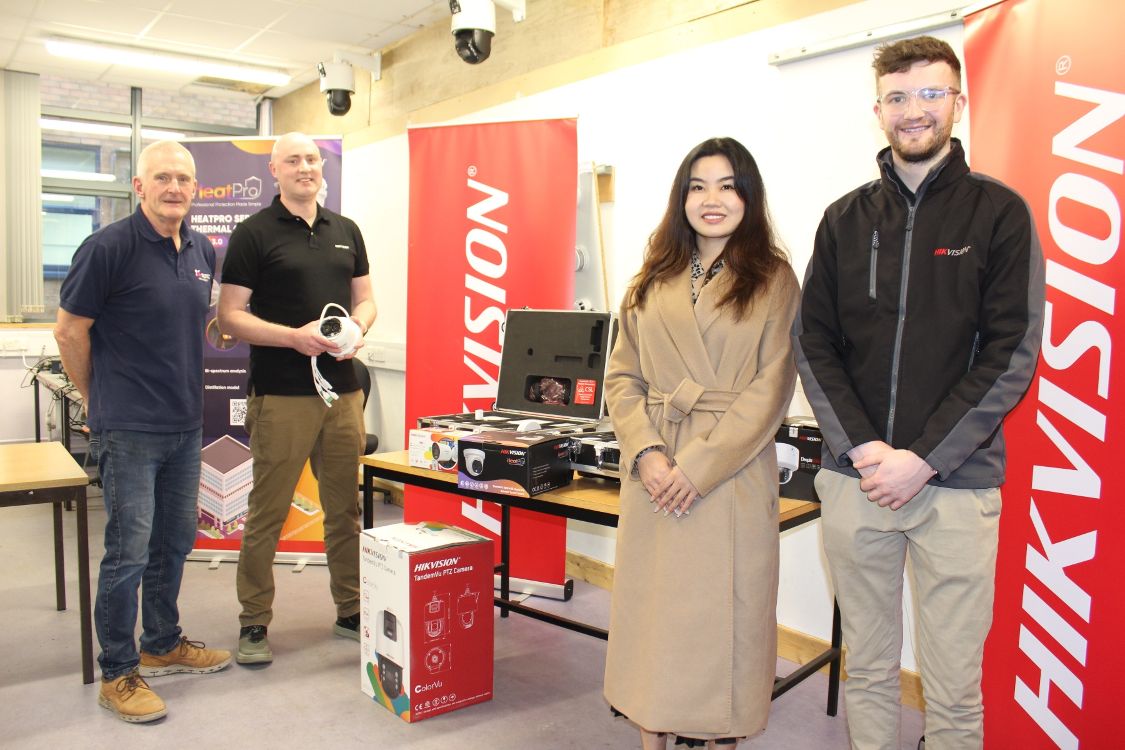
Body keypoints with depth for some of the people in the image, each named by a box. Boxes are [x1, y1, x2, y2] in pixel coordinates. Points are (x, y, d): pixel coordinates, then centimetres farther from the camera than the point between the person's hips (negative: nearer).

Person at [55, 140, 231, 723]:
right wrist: (101, 400, 0)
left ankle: (163, 645, 34)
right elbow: (70, 330, -8)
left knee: (175, 541, 17)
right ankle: (118, 674, 16)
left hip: (186, 424, 7)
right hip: (129, 430, -7)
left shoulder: (203, 252, 8)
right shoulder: (109, 247, -13)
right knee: (128, 551, 0)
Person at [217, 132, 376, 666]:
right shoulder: (254, 233, -1)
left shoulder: (346, 231, 14)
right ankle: (254, 622, 16)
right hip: (281, 395, -4)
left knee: (346, 507, 11)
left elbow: (365, 299, 17)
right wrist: (294, 335, -18)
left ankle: (352, 611, 23)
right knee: (268, 512, 2)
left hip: (343, 388, 5)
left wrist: (356, 330, -4)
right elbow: (229, 316, -5)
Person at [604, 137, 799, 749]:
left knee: (720, 615, 5)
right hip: (653, 475, 3)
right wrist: (646, 452, -9)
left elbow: (771, 388, -7)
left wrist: (699, 465, -14)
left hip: (732, 477, -3)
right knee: (650, 608, 9)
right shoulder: (652, 280, 10)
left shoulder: (774, 280, 0)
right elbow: (622, 377, 7)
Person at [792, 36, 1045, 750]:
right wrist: (861, 448, -7)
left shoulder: (1000, 212, 2)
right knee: (868, 670, 13)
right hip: (854, 478, 2)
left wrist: (923, 460, -12)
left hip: (956, 484, -2)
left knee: (954, 691, 6)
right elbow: (813, 343, 6)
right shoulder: (846, 219, 9)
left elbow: (1012, 355, -5)